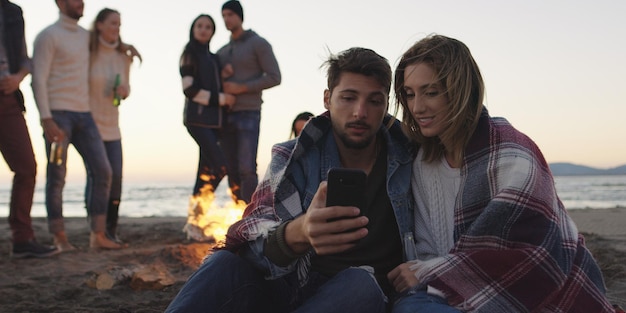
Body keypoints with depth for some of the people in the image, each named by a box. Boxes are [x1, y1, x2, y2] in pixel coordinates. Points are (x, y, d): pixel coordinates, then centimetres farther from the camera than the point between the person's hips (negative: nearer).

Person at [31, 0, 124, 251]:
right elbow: (39, 79, -8)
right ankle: (59, 238, 7)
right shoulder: (48, 36, -2)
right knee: (57, 177, -2)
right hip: (58, 114, -6)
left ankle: (98, 235, 7)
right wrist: (46, 119, -16)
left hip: (84, 114, 6)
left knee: (102, 171, 0)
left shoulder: (85, 35, 18)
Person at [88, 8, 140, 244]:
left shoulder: (123, 56, 8)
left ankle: (111, 228, 11)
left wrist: (123, 91, -5)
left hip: (112, 126, 5)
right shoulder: (87, 51, -6)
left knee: (116, 176, -1)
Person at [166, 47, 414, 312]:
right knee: (225, 264, -29)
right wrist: (298, 233, -40)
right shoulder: (293, 157, -1)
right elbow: (253, 235, -15)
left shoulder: (406, 161, 1)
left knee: (361, 283, -34)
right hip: (287, 288, 0)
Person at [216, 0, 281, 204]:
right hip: (226, 115, 6)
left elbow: (274, 77, -6)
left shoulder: (258, 44, 2)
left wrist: (241, 87, -13)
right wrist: (220, 76, 0)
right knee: (232, 170, 4)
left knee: (247, 168, -13)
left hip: (248, 114, -6)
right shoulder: (222, 52, 20)